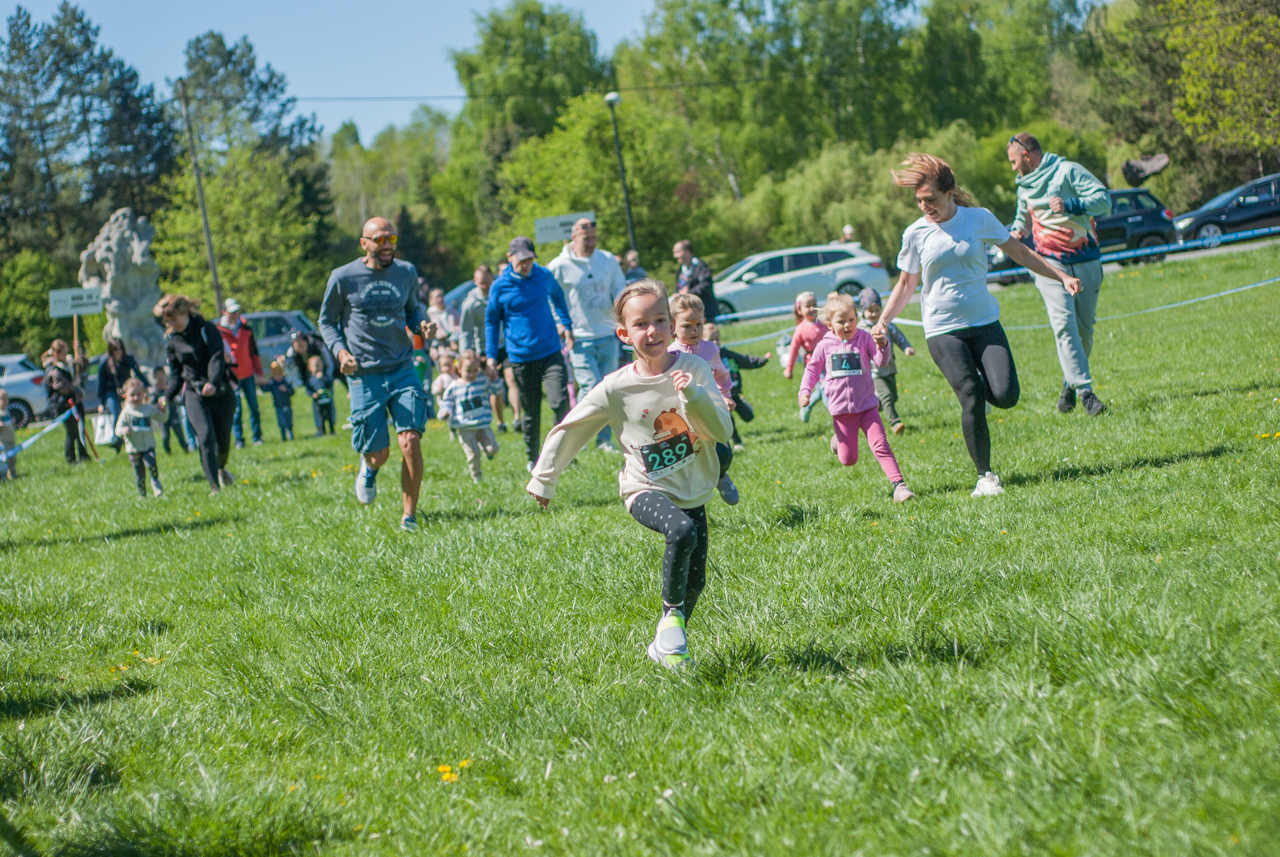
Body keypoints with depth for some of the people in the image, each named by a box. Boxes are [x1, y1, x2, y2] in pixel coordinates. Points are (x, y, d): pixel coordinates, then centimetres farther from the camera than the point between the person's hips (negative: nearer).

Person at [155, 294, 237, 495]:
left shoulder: (207, 329, -6)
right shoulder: (171, 341, 5)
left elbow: (217, 357, -18)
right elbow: (176, 373, 13)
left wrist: (212, 382, -36)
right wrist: (168, 397, -4)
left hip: (220, 391, -1)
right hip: (194, 394, 1)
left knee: (223, 439, 7)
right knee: (205, 437, -18)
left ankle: (221, 468, 41)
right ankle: (214, 486, -17)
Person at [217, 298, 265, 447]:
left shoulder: (246, 329, 9)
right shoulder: (218, 331, -4)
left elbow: (254, 351, 14)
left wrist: (258, 372, 11)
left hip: (248, 375, 4)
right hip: (232, 378, -4)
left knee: (253, 407, 4)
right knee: (236, 410, -4)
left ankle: (257, 437, 10)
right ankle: (239, 440, 2)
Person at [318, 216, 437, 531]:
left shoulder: (406, 273, 6)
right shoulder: (343, 277, -3)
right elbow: (327, 321, 7)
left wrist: (423, 323, 1)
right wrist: (340, 351, -11)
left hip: (403, 371, 2)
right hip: (365, 376, -2)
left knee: (410, 441, -15)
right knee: (379, 454, -1)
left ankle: (409, 516, -2)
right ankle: (368, 466, 39)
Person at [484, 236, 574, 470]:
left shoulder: (544, 276, 2)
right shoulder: (499, 287, -3)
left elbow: (557, 297, 24)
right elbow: (491, 321, 7)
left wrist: (566, 325, 21)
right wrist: (491, 356, 4)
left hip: (551, 353, 1)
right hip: (521, 359, -1)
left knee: (559, 402, -14)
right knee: (531, 411, 6)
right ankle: (532, 458, 21)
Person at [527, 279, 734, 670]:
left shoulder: (693, 368, -9)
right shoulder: (616, 388, -12)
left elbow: (723, 432, -13)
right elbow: (569, 430, -1)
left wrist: (694, 395, -30)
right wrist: (544, 479, 6)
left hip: (692, 492, 4)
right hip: (646, 490, -3)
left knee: (695, 579, 7)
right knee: (682, 532, -33)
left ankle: (666, 645, 31)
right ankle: (671, 613, -13)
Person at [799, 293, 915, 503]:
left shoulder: (864, 338, 0)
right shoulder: (825, 346, 2)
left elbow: (880, 362, -9)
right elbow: (812, 370, 11)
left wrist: (882, 345, -28)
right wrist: (805, 391, -4)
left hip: (867, 405, -1)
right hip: (841, 409, 1)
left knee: (880, 445, -15)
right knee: (848, 460, 5)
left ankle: (898, 483, -15)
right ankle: (838, 441, 39)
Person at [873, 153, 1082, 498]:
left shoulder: (979, 219, 1)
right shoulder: (916, 233, 1)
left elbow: (1020, 252, 12)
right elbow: (906, 283, 13)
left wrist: (1061, 276, 9)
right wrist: (883, 321, 1)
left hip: (985, 323, 1)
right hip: (943, 331, -1)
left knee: (1005, 395, -14)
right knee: (972, 401, -16)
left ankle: (976, 378, 22)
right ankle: (985, 476, -3)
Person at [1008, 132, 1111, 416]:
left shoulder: (1068, 171, -6)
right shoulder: (1024, 186, 13)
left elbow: (1104, 199, -15)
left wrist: (1071, 205, -27)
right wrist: (1017, 231, 8)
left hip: (1086, 262, -2)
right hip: (1050, 262, 2)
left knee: (1084, 329, 4)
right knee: (1064, 325, -16)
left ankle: (1070, 383, 23)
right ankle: (1084, 390, -21)